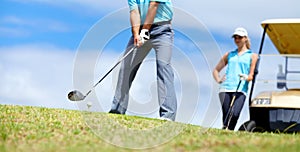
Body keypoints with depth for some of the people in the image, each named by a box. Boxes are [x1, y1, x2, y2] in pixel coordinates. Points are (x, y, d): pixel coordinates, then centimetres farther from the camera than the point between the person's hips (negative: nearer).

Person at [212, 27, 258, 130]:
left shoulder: (252, 56, 15)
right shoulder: (229, 55, 23)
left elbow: (251, 75, 8)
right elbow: (216, 70, 28)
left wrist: (246, 77, -15)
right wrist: (218, 80, 8)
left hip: (240, 90, -2)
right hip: (225, 88, 3)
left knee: (235, 114, -24)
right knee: (226, 116, -11)